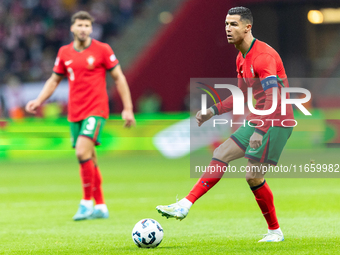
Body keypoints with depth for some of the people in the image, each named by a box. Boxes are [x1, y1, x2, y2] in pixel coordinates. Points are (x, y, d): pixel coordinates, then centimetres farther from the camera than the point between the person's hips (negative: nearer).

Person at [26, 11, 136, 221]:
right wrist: (38, 101, 6)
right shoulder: (65, 53, 8)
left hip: (96, 110, -5)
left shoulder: (102, 50, -4)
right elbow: (54, 80, 19)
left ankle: (87, 202, -10)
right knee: (89, 159, 8)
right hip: (75, 113, 5)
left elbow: (119, 78, 1)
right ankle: (100, 207, 17)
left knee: (83, 152, -21)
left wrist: (128, 109, -3)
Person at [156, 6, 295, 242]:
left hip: (275, 123, -9)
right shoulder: (241, 58, 12)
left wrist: (260, 130, -35)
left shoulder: (264, 55, -19)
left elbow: (273, 97, -28)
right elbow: (242, 96, 23)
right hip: (257, 121, 9)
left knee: (253, 177, -9)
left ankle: (275, 231, 6)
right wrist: (213, 111, 15)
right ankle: (185, 205, -2)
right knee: (221, 155, 2)